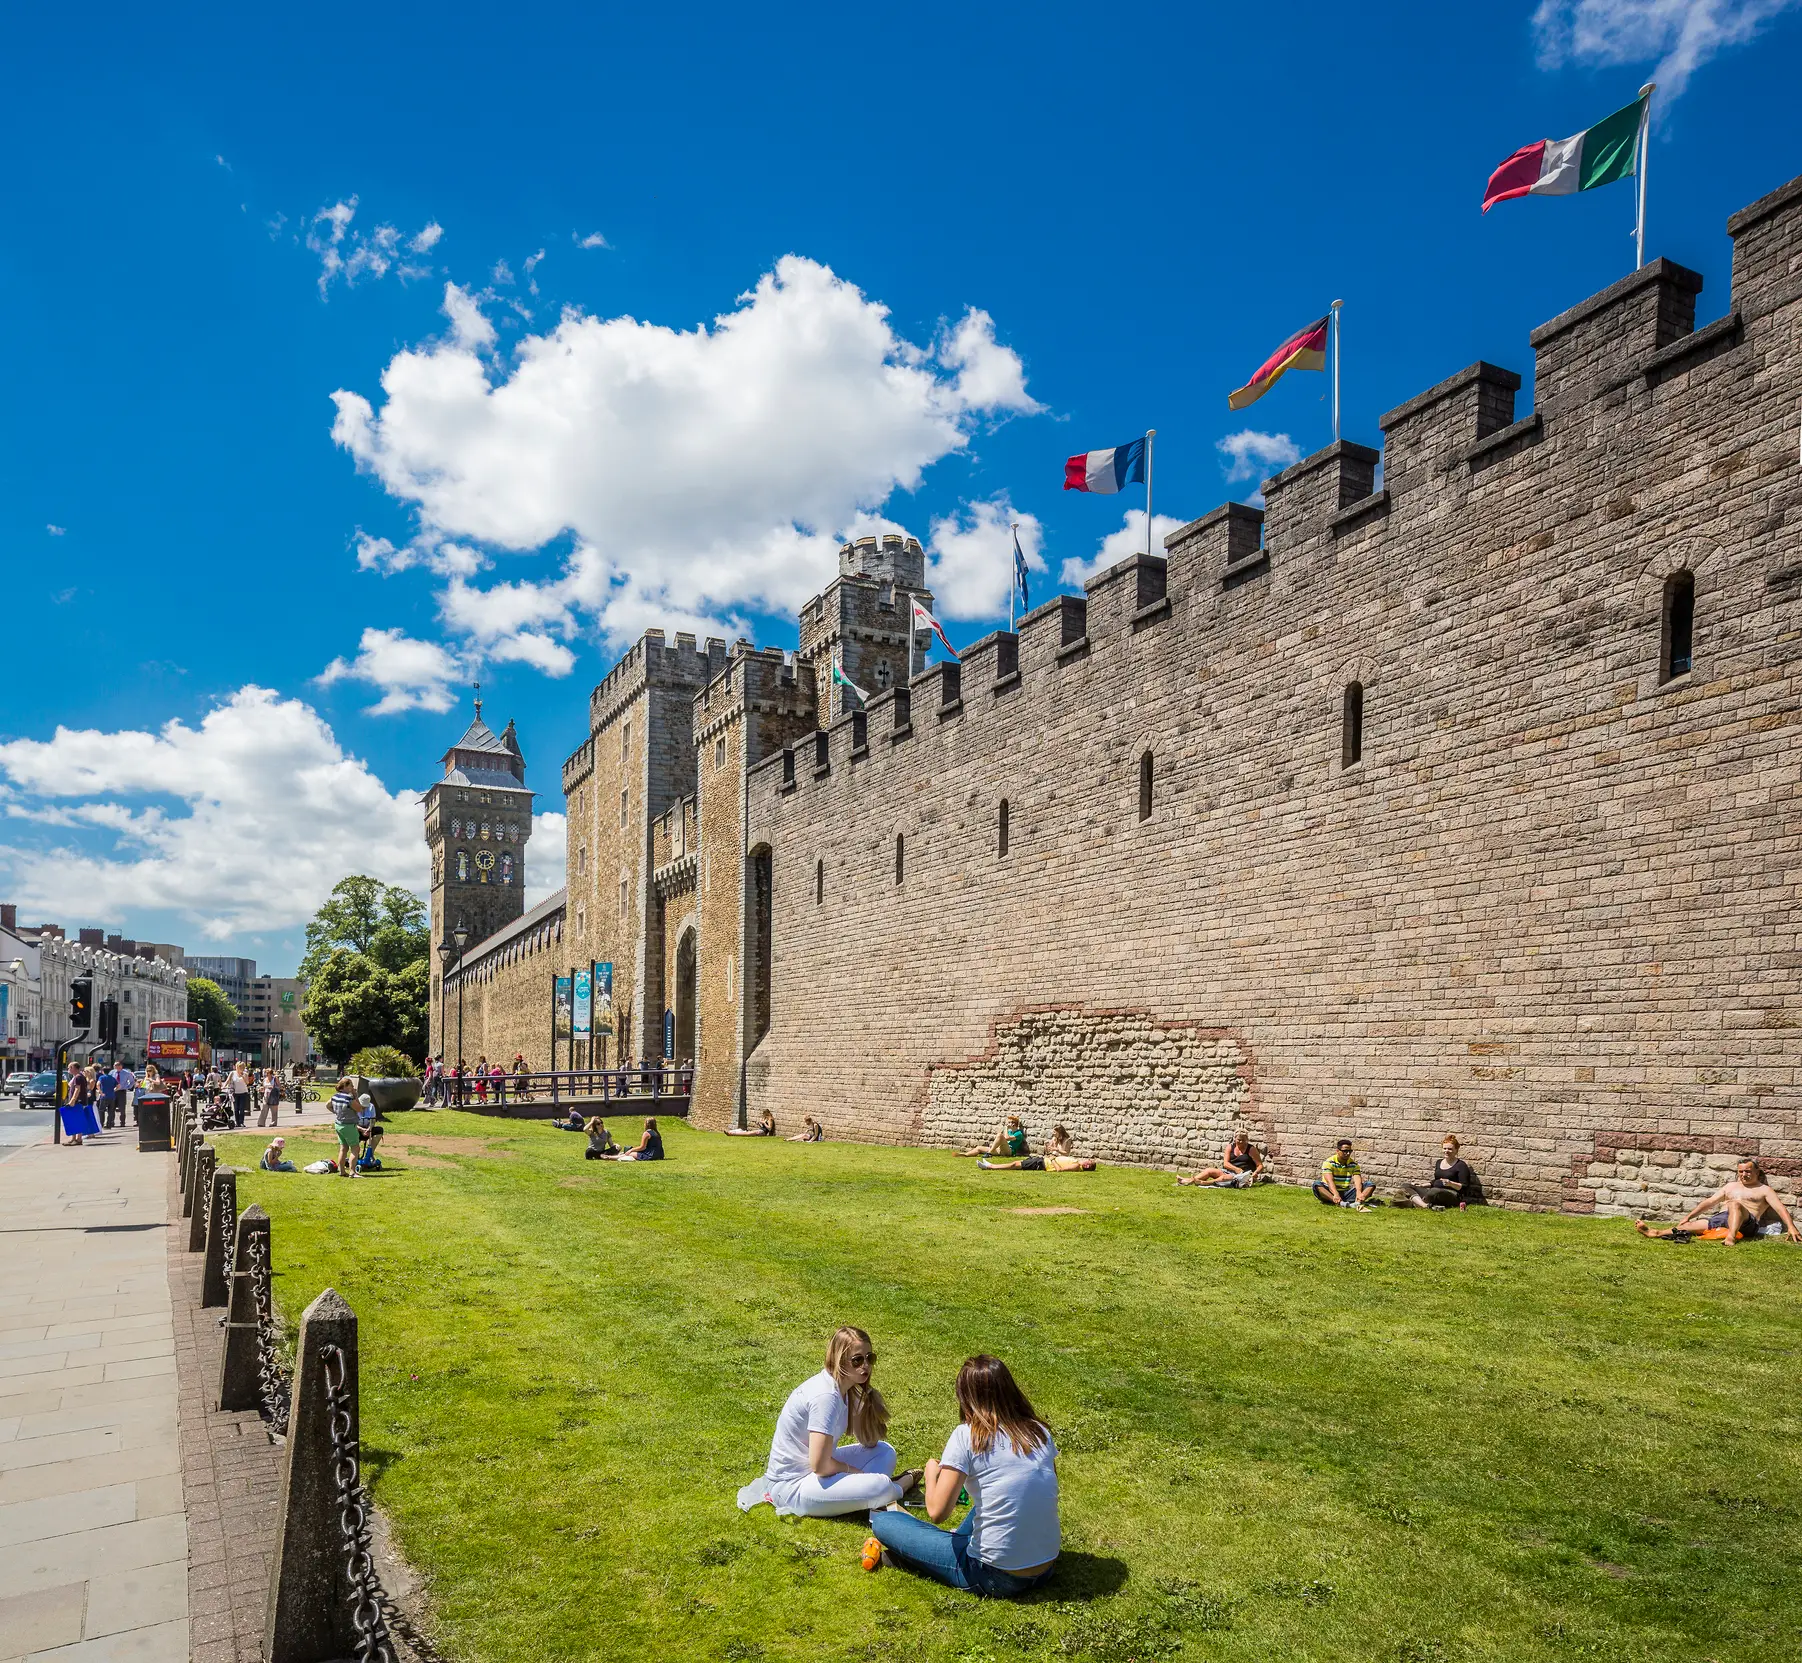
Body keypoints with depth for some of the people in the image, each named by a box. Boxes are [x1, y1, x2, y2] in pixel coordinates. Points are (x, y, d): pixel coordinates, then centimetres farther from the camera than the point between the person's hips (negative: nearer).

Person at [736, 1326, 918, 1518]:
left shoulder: (844, 1388, 3)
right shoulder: (826, 1396, -25)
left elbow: (869, 1442, 4)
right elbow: (820, 1465, -27)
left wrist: (866, 1395, -9)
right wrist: (853, 1471, -8)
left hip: (813, 1470, 10)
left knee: (885, 1452, 4)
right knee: (881, 1487, -23)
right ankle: (902, 1485, 6)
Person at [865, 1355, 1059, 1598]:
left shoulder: (968, 1435, -14)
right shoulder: (1040, 1431, 0)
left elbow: (937, 1512, -16)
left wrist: (931, 1474, 4)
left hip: (996, 1577, -6)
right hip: (1046, 1568, 6)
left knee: (883, 1523, 6)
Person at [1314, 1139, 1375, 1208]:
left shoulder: (1353, 1164, 5)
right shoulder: (1329, 1162, -7)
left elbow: (1357, 1179, -12)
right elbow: (1330, 1180, -23)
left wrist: (1359, 1193, -34)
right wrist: (1336, 1194, -41)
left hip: (1346, 1193, 4)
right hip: (1331, 1193, -4)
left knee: (1369, 1185, -13)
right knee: (1317, 1184, -34)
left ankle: (1358, 1202, -42)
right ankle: (1340, 1203, -53)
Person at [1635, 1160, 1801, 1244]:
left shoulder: (1764, 1190, 14)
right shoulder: (1731, 1186, 28)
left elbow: (1780, 1208, 1)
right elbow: (1708, 1203, 27)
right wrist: (1689, 1216, 21)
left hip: (1747, 1221, -5)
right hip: (1720, 1218, 5)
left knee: (1735, 1204, -38)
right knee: (1688, 1226, -15)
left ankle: (1731, 1237, -56)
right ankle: (1655, 1233, -31)